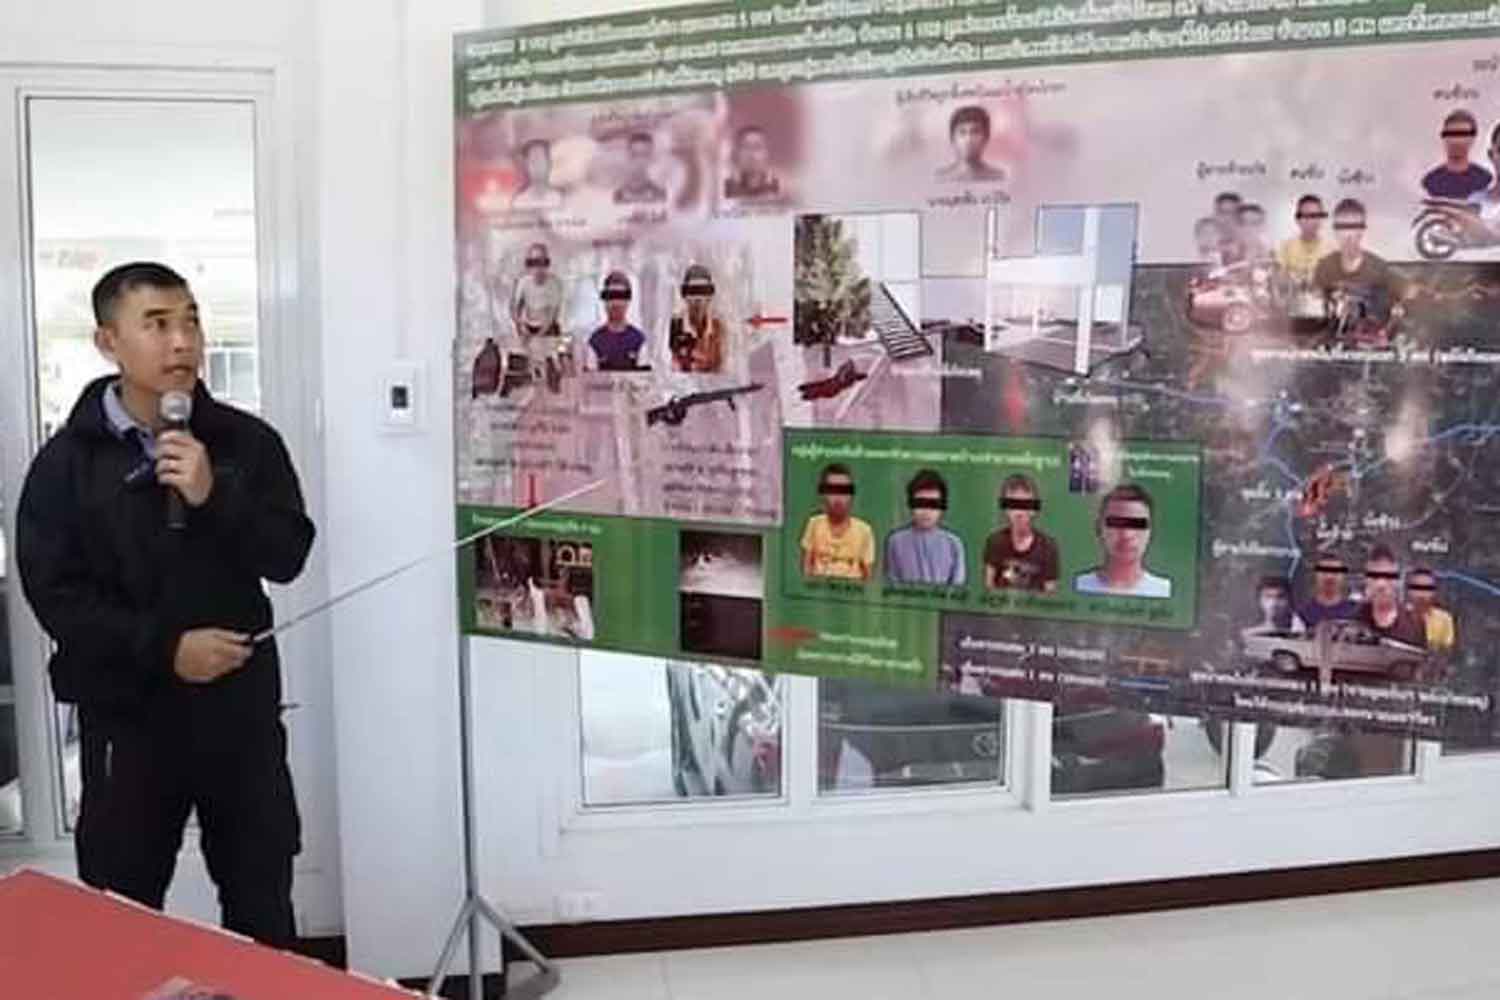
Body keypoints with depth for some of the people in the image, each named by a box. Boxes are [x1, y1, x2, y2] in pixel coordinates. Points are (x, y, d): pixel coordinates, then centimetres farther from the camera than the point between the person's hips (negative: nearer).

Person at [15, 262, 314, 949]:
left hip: (240, 698, 1)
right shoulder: (67, 461, -5)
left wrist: (213, 497, -21)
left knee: (262, 896, 15)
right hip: (127, 709, -1)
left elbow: (288, 557, -6)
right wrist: (164, 647, -19)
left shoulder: (247, 441, -2)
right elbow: (54, 594, -9)